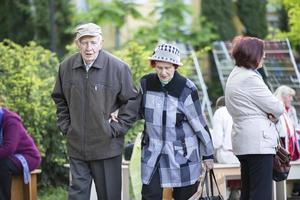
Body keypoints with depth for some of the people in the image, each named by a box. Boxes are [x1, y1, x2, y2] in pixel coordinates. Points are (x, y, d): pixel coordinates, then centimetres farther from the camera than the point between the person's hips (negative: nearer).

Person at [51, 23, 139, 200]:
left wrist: (117, 129, -7)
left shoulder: (118, 68, -9)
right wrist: (65, 125, 9)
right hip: (76, 146, 3)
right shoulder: (66, 67, 2)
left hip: (107, 146, -2)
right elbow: (59, 99, 18)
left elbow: (131, 101, -2)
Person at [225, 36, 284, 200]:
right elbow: (277, 108, -13)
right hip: (258, 143, -11)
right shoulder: (250, 78, -15)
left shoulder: (235, 75, 17)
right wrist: (274, 115, 9)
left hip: (243, 142, 11)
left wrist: (269, 114, 1)